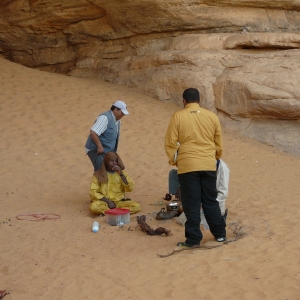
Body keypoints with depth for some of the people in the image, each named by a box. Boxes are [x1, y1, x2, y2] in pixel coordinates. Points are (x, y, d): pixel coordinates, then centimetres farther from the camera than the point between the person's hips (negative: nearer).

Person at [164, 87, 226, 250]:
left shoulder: (178, 116, -3)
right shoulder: (212, 116, 5)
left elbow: (170, 142, -5)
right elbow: (219, 143, 12)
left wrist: (173, 160, 10)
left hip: (187, 165, -3)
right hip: (209, 165, 3)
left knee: (191, 204, 3)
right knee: (211, 201, 16)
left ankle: (193, 240, 6)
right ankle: (220, 234, 23)